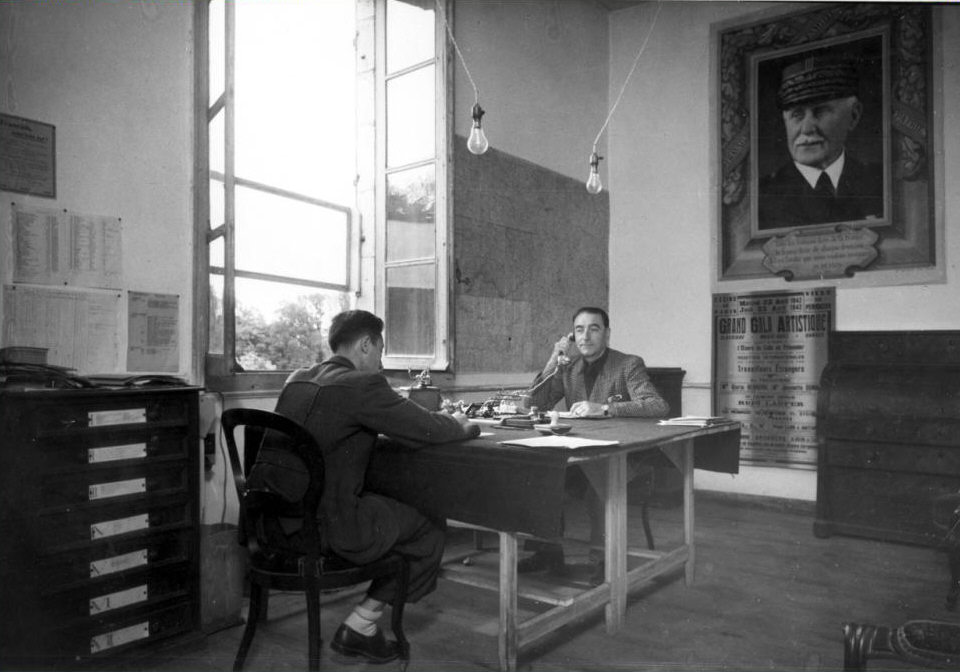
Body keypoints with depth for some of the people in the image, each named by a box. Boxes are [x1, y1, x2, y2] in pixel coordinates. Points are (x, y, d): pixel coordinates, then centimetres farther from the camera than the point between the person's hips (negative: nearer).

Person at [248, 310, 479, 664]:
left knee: (392, 506, 26)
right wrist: (462, 425, 13)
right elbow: (429, 429, -10)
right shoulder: (362, 383, -13)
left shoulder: (297, 380, 12)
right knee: (430, 527, 10)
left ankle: (361, 624, 27)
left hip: (274, 523, 9)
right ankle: (359, 626, 15)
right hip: (323, 526, -8)